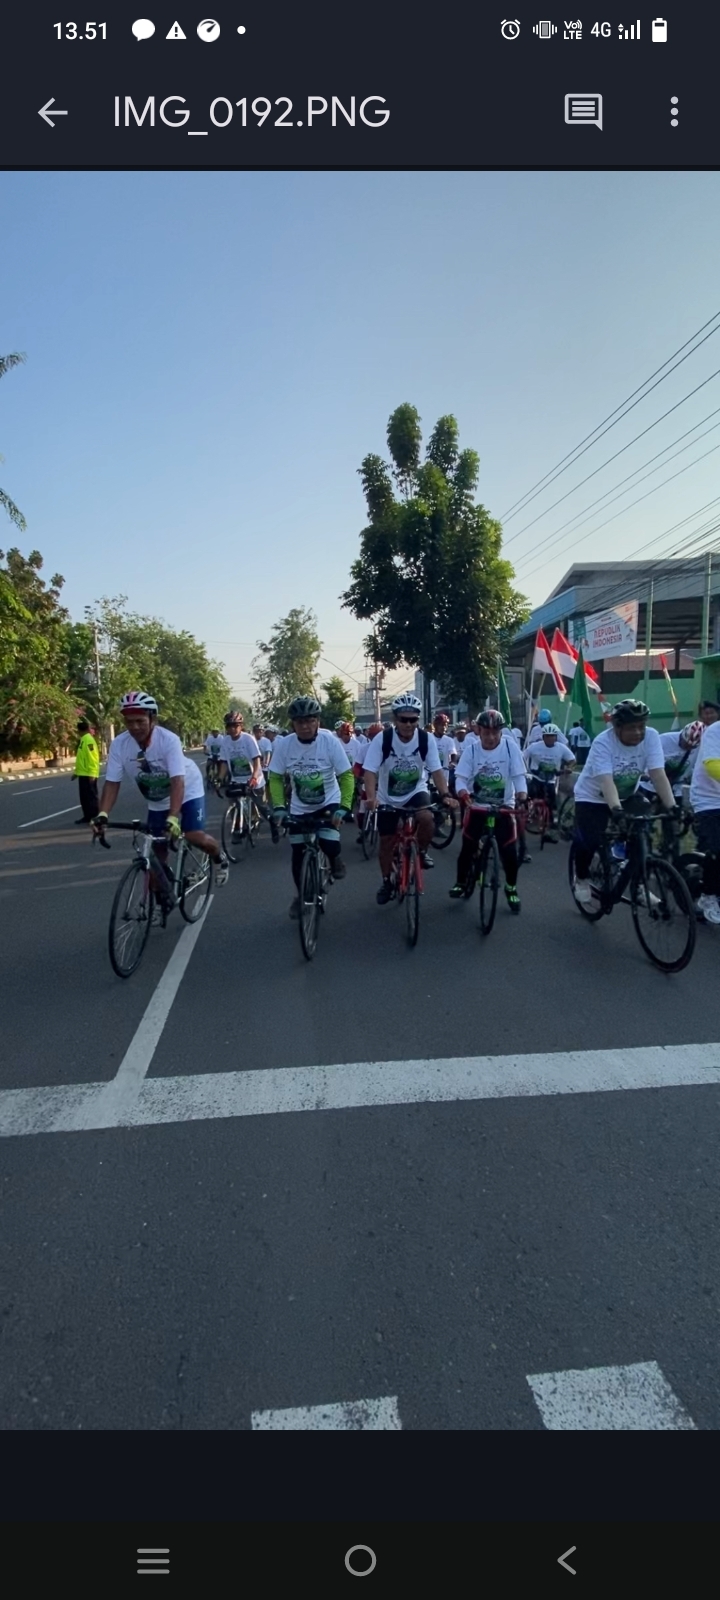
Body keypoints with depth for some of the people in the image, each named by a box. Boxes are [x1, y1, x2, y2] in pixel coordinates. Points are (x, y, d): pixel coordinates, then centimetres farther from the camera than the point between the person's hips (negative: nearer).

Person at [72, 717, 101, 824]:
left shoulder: (89, 740, -16)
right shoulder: (83, 739, 15)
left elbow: (93, 758, -23)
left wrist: (92, 773, -27)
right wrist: (76, 772, 24)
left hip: (89, 775, -10)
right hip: (83, 774, 10)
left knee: (91, 796, -6)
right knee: (84, 797, 15)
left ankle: (95, 818, -3)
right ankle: (87, 817, 22)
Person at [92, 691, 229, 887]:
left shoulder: (168, 740, -32)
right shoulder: (119, 744, -22)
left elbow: (177, 782, -40)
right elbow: (112, 783, -21)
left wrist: (172, 818, -51)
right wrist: (102, 814, -37)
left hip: (187, 790, -4)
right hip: (156, 800, 4)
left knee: (194, 836, -19)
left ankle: (219, 857, 14)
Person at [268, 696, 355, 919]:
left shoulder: (329, 741, -21)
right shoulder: (284, 744, -17)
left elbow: (347, 775, -18)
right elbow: (275, 778, -9)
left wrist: (343, 807, -28)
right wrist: (279, 807, -21)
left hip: (329, 802, -2)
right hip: (299, 807, 2)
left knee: (329, 843, -23)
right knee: (298, 855, 4)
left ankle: (335, 859, 14)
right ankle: (301, 895, 27)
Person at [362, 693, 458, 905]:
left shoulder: (426, 739, -17)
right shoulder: (382, 739, -21)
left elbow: (436, 770, -16)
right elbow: (370, 771, -24)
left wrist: (446, 795, -31)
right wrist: (371, 797, -40)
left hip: (416, 791, 0)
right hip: (388, 796, 0)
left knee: (427, 818, -30)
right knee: (386, 839, 6)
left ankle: (421, 852, 0)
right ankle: (386, 881, 28)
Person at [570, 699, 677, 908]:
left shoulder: (651, 737, -19)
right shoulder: (602, 743, -28)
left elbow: (658, 775, -26)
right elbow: (606, 781, -39)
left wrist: (672, 806, -38)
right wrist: (616, 809, -54)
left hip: (627, 795, 4)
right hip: (592, 797, -4)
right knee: (590, 841, -18)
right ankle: (581, 879, 11)